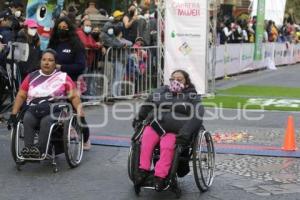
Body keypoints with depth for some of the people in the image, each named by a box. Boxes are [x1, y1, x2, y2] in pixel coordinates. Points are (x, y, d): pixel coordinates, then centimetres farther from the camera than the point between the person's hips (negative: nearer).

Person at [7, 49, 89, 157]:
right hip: (34, 110, 2)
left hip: (55, 111, -2)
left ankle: (40, 151, -40)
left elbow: (74, 96, 5)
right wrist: (13, 114, 1)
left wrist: (81, 116, -6)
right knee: (27, 119, -31)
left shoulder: (63, 77, 8)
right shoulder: (32, 77, 14)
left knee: (46, 121, -35)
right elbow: (21, 95, 13)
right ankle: (28, 148, -38)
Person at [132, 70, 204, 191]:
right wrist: (138, 119, 30)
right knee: (146, 138, -27)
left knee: (167, 145, -33)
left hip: (175, 131, -4)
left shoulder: (192, 97, 8)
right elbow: (147, 104, 36)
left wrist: (185, 133, -20)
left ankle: (160, 176, -30)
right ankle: (143, 169, -23)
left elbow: (196, 116, -6)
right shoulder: (162, 91, 21)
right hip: (155, 126, 4)